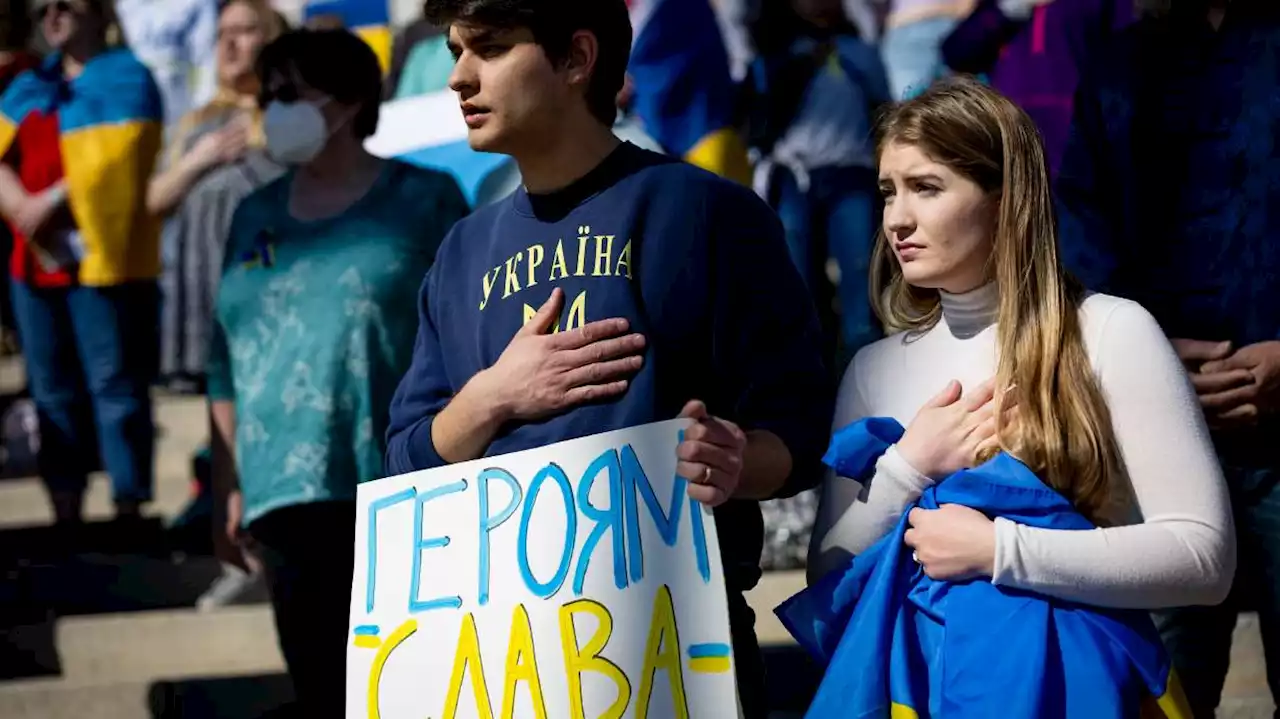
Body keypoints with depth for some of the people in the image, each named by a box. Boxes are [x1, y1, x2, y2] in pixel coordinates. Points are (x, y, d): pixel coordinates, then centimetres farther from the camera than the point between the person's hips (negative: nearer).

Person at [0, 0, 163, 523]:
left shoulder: (125, 79, -3)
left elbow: (110, 167, -15)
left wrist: (50, 205, -13)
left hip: (102, 261, -7)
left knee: (115, 390, -7)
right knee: (53, 392, 11)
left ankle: (128, 516, -5)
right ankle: (65, 517, 18)